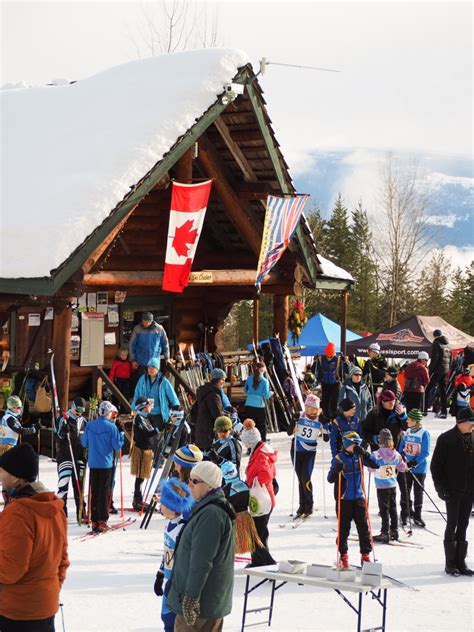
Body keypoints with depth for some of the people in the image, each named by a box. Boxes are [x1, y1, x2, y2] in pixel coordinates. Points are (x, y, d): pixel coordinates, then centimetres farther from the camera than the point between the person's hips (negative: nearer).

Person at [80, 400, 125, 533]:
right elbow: (117, 445, -9)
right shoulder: (111, 427, -12)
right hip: (106, 464, -4)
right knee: (105, 492, 3)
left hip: (93, 464, 4)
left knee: (94, 492, 10)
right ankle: (102, 521, 0)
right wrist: (121, 432, 1)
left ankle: (94, 521, 11)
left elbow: (84, 443, 8)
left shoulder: (90, 425, 0)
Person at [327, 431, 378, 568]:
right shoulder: (338, 458, -5)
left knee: (363, 526, 3)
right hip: (344, 499, -3)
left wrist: (364, 453, -16)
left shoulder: (359, 456, 4)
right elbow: (330, 479, -6)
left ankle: (365, 554, 12)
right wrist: (336, 470, -28)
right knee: (344, 528, 3)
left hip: (359, 498, 3)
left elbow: (375, 465, -5)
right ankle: (343, 555, 15)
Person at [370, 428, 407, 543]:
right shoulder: (396, 454, -3)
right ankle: (394, 531, 25)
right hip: (393, 485, 5)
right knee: (393, 508, 16)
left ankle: (385, 534, 2)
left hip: (382, 486, -5)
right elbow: (402, 468, 8)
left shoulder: (376, 455, -19)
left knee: (384, 510, 1)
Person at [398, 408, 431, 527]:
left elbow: (425, 453, -15)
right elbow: (402, 446, 12)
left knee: (418, 492, 6)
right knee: (405, 491, 8)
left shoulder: (424, 434, -13)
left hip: (419, 468, -4)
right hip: (406, 468, 4)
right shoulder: (407, 432, 2)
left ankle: (417, 516, 18)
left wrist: (414, 463, -23)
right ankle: (404, 514, 22)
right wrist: (402, 455, -7)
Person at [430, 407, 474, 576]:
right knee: (452, 525, -1)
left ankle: (460, 562, 15)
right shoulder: (446, 439, -8)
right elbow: (436, 465, -6)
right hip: (453, 490, -5)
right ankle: (450, 563, 6)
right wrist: (441, 487, -11)